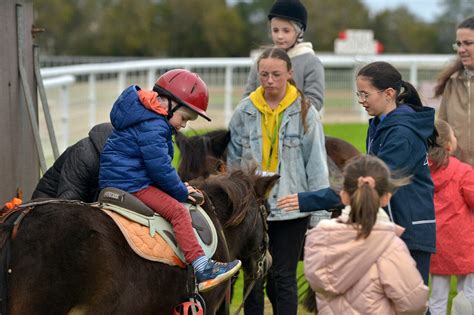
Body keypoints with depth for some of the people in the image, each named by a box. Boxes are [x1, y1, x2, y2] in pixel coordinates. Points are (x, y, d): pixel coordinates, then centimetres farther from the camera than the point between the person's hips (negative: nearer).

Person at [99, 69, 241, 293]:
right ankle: (201, 268, -26)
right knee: (178, 211, -19)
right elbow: (160, 167, -19)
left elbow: (158, 165, 25)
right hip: (131, 184, -11)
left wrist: (178, 187, 19)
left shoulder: (153, 122, 17)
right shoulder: (152, 126, -17)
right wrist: (181, 191, -7)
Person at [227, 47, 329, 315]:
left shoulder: (305, 112, -4)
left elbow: (316, 164, -3)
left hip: (290, 208, -2)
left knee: (283, 277, 2)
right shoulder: (245, 111, 2)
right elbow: (233, 160, 8)